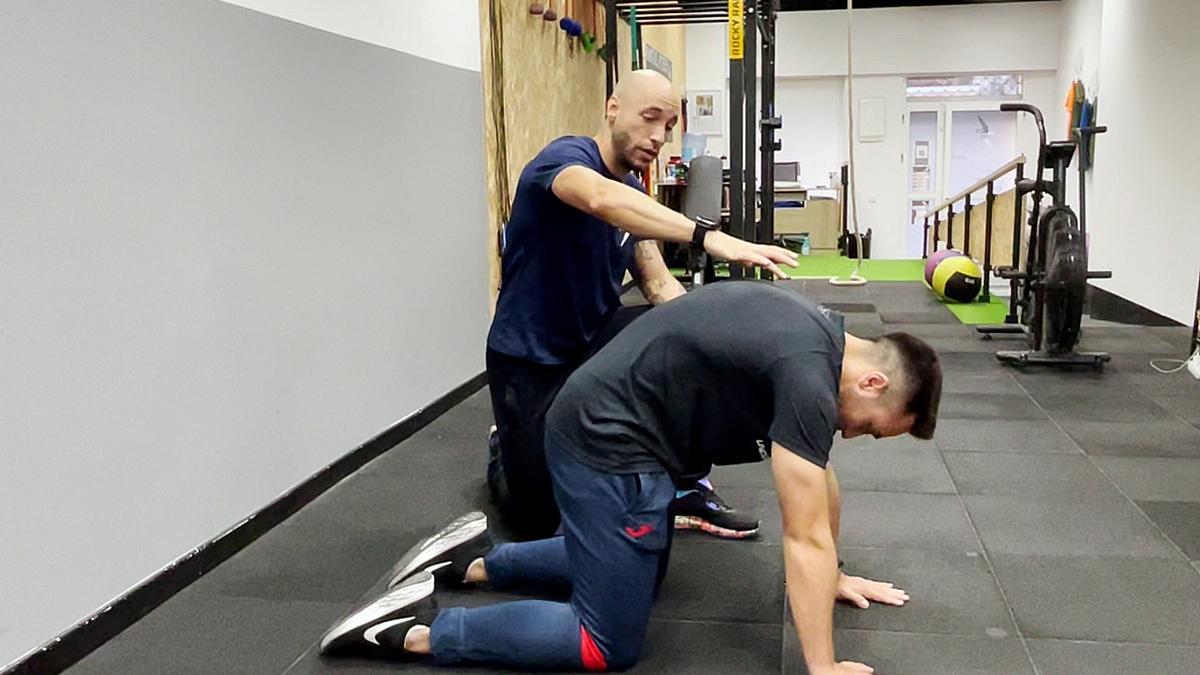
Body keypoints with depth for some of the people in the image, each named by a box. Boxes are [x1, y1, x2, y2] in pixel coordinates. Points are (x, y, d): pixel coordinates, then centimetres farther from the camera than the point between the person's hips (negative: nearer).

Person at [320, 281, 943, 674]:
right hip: (608, 441, -10)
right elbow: (805, 539, -19)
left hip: (601, 423, 10)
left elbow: (819, 482, 20)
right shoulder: (809, 378, -21)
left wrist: (832, 575, 26)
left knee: (633, 572, 28)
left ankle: (479, 561, 30)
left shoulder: (821, 337, 10)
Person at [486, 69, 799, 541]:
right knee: (536, 524, -5)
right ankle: (506, 451, 29)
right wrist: (707, 237, -55)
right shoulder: (566, 156, -19)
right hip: (529, 359, -6)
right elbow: (602, 199, -44)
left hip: (593, 340, 7)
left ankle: (686, 487, -5)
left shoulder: (634, 194, 5)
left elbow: (658, 285, -1)